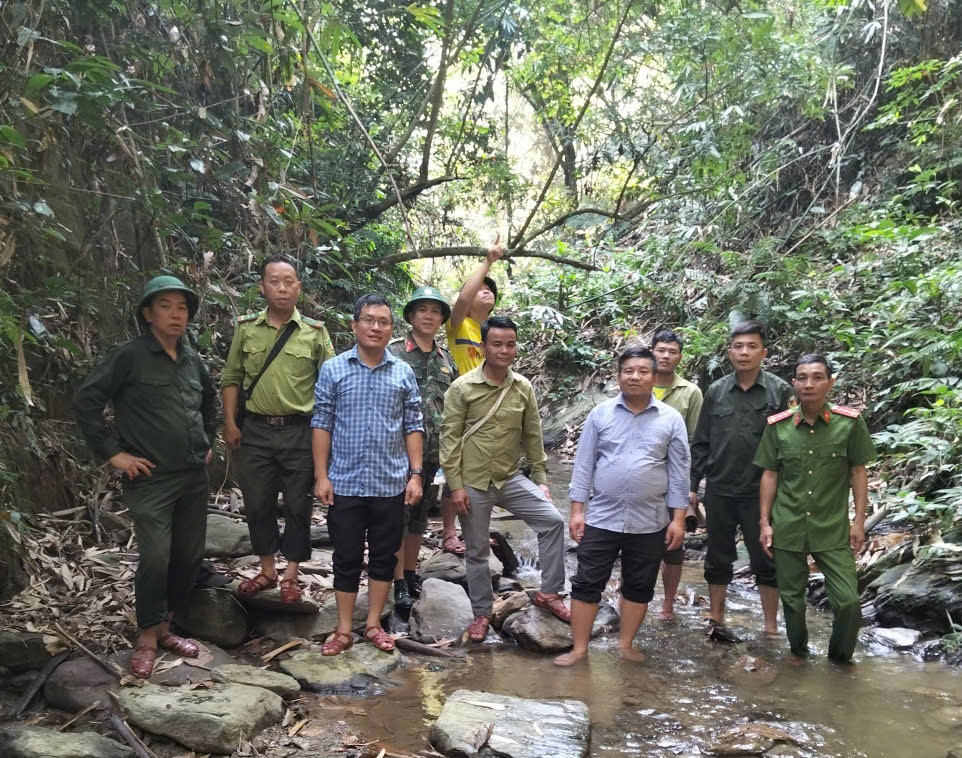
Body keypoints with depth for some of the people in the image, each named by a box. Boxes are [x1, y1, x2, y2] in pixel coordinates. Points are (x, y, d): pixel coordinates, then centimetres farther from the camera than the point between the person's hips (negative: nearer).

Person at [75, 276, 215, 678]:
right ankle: (147, 637, 9)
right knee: (155, 557, -8)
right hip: (151, 479, -6)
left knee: (189, 554, 9)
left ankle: (165, 626, 25)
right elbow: (86, 402, -10)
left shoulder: (193, 361, 10)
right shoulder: (129, 356, -8)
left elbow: (209, 403, 28)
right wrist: (113, 452, -11)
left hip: (194, 477, 6)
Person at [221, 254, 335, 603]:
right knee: (257, 503, 11)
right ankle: (267, 570, 29)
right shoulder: (246, 328, 4)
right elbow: (231, 378, 9)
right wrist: (230, 423, 2)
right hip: (256, 430, 2)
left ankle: (290, 575, 22)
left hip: (300, 431, -2)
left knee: (298, 506, 6)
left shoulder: (315, 332, -2)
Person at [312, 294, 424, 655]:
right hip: (345, 483, -1)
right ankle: (343, 630, 21)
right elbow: (322, 424, 0)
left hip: (391, 485, 1)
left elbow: (413, 426, 5)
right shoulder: (333, 369, 0)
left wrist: (416, 474, -1)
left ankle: (374, 625, 25)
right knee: (347, 558, 8)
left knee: (384, 557, 10)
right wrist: (321, 476, -5)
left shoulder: (404, 374, 4)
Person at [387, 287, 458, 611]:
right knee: (398, 514, -1)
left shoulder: (446, 360, 11)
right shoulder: (393, 352, -5)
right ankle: (400, 583, 6)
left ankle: (411, 571, 28)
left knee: (420, 514, 14)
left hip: (433, 450, 5)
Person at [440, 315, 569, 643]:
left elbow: (533, 437, 8)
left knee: (553, 521, -8)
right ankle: (482, 613, 28)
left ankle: (549, 593, 8)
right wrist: (456, 485, -14)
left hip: (511, 479, 3)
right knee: (477, 552, 9)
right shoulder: (462, 388, -11)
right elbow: (450, 438, -10)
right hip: (473, 483, -3)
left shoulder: (524, 388, 0)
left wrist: (541, 479, 7)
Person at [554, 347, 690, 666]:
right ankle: (579, 649, 16)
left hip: (649, 523, 0)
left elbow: (679, 470, 1)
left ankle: (625, 645, 29)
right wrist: (577, 510, -2)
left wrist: (678, 518, -2)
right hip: (602, 519, 0)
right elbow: (584, 464, 2)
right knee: (587, 583, 3)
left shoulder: (671, 419, -1)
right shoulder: (600, 414, 0)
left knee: (639, 587, 12)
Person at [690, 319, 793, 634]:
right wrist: (692, 485, 4)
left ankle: (771, 627, 21)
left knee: (766, 561, 8)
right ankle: (716, 618, 29)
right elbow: (701, 443, 7)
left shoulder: (780, 391, -4)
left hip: (761, 492, -2)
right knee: (717, 558, 13)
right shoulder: (716, 392, 3)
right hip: (719, 491, 3)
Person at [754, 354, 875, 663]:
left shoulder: (850, 422, -7)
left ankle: (840, 658, 24)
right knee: (791, 598, 11)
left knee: (848, 600, -2)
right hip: (788, 527, 1)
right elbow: (770, 474, 3)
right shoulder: (777, 425, -4)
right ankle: (798, 652, 35)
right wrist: (765, 522, 2)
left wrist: (859, 520, -2)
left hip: (833, 528, -1)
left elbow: (858, 472, 1)